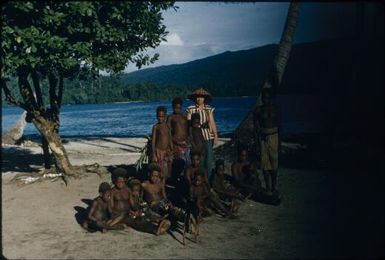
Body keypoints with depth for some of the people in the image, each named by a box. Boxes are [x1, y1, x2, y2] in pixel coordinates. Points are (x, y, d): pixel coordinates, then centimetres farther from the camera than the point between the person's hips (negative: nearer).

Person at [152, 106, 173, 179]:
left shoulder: (167, 126, 8)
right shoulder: (156, 127, -2)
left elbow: (170, 139, 12)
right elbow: (153, 140, -2)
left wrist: (171, 149, 6)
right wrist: (154, 154, -7)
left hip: (167, 151, 4)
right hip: (159, 151, -4)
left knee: (167, 171, 4)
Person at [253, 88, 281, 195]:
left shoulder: (275, 109, 3)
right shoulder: (258, 110, 1)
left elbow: (279, 124, 7)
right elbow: (256, 127, 2)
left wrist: (279, 140, 4)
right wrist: (257, 141, -4)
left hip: (273, 136, 0)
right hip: (262, 137, 0)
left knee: (274, 161, 2)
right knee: (265, 162, 1)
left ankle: (274, 186, 13)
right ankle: (268, 187, 8)